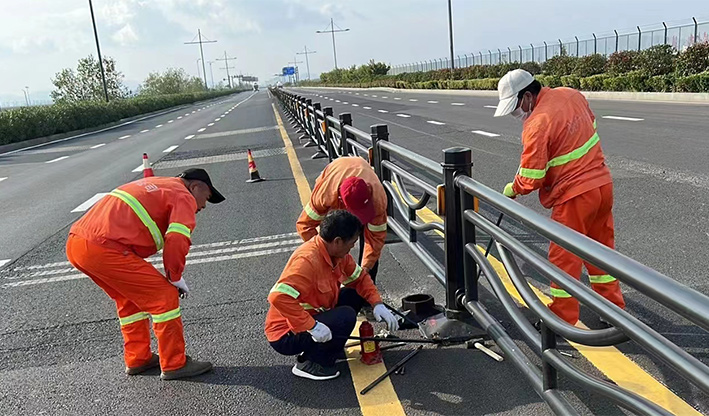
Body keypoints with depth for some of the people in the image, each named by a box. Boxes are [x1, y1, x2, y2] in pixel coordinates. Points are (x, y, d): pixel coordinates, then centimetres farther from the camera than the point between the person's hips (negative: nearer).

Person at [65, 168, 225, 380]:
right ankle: (174, 365, 10)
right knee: (165, 296, 0)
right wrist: (174, 277, 1)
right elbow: (176, 240, -15)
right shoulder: (184, 197, 2)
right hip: (104, 249, -10)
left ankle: (137, 359, 35)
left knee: (130, 298, 26)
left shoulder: (152, 184, 29)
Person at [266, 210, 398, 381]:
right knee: (346, 316, -24)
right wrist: (312, 326, -35)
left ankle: (329, 347, 11)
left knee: (355, 295, 4)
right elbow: (279, 297, -39)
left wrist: (378, 304, -5)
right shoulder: (308, 260, -30)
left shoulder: (337, 253, -3)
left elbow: (360, 277, 10)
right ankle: (308, 363, -5)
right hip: (286, 336, -9)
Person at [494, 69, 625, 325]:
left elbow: (531, 178, -19)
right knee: (601, 248, 21)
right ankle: (614, 308, 33)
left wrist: (512, 189, 1)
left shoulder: (537, 124, -22)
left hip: (575, 195, -8)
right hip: (603, 183, 9)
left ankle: (562, 319, 17)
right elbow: (591, 123, 19)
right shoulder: (571, 94, 2)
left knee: (564, 259, 6)